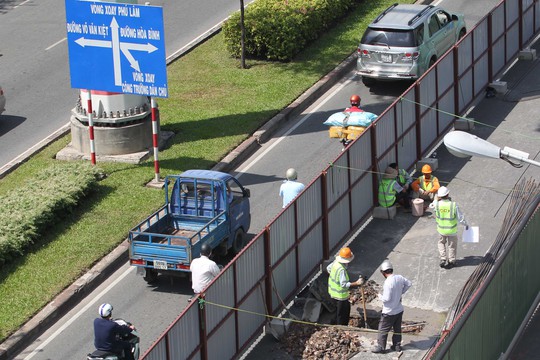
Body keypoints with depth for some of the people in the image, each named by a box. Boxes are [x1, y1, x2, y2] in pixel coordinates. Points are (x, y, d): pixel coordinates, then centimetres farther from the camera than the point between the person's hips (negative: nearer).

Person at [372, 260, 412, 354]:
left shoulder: (388, 283, -28)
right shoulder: (399, 278, -6)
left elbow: (386, 298, -26)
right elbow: (409, 284, 13)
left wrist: (380, 296, -7)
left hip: (389, 312, -7)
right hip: (399, 310, 7)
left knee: (383, 330, 9)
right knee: (397, 329, 20)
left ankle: (381, 347, 16)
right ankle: (397, 346, 29)